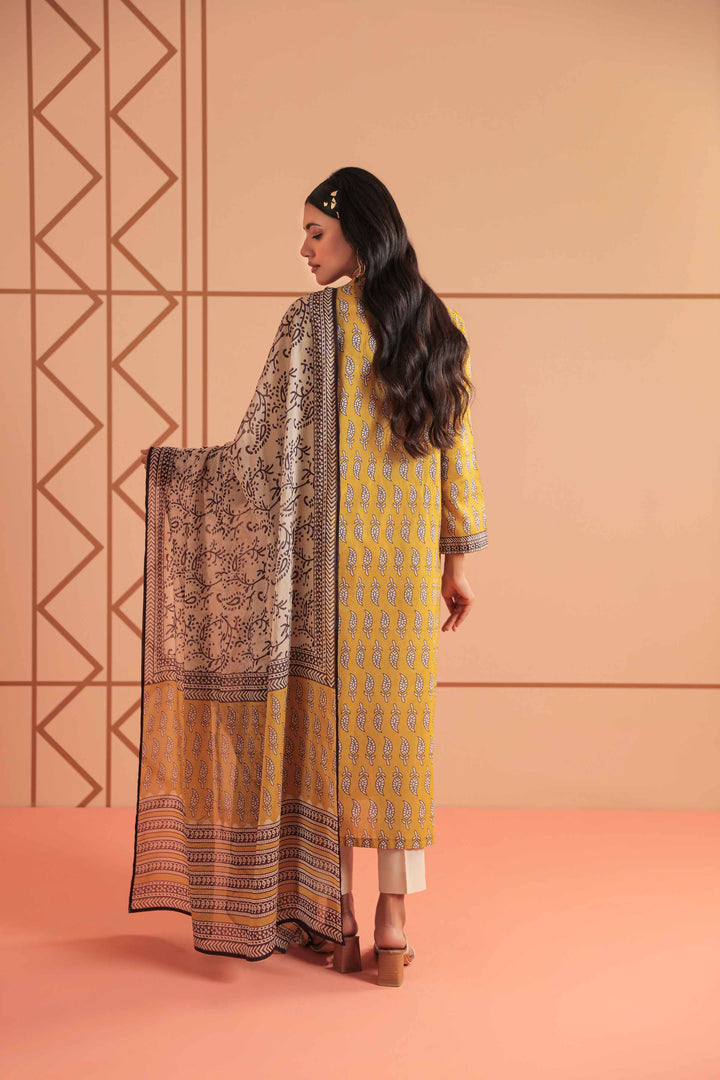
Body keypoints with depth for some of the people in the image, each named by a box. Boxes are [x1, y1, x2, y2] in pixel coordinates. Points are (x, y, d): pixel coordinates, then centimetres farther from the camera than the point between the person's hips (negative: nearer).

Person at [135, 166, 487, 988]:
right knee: (400, 728, 9)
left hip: (330, 563, -4)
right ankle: (392, 922, 14)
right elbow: (458, 457, 7)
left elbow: (266, 442, -9)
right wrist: (456, 560, 13)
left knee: (329, 724, 7)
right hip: (410, 568, 4)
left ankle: (336, 918, 17)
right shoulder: (437, 327, 6)